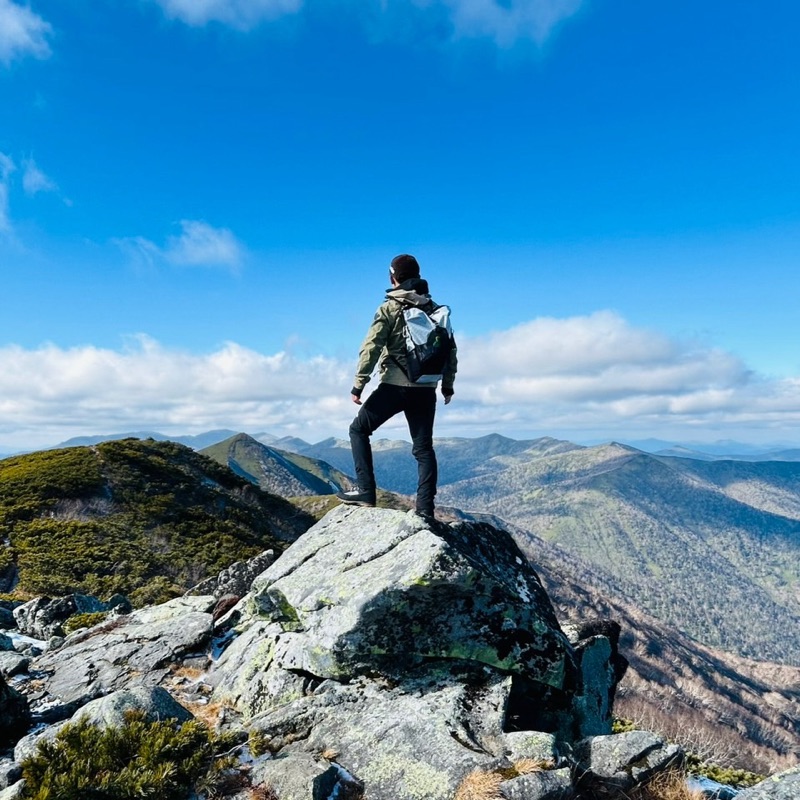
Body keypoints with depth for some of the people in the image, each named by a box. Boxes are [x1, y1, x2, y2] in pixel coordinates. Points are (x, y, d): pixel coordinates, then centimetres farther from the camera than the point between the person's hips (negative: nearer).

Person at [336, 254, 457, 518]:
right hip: (425, 389, 5)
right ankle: (425, 508, 6)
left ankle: (365, 491, 5)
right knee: (423, 447, 10)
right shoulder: (434, 309, 11)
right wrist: (447, 385, 22)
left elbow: (370, 348, -10)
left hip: (395, 386, -4)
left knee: (359, 429, 11)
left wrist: (358, 385, -7)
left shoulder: (390, 308, -3)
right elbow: (450, 350, 13)